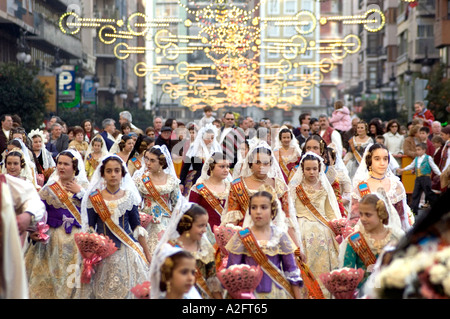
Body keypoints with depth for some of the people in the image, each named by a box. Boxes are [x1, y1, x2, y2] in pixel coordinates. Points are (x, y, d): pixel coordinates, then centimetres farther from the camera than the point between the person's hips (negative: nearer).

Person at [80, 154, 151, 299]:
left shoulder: (129, 196, 2)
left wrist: (147, 253, 7)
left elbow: (137, 227, 6)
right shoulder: (94, 197, -1)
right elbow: (89, 228, 2)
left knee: (128, 289, 2)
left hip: (127, 251, 1)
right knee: (103, 290, 2)